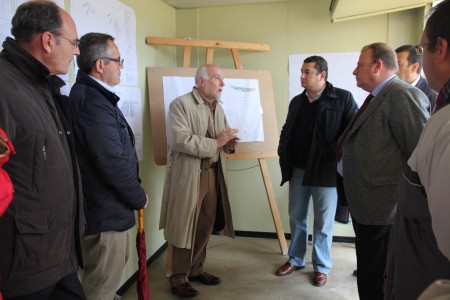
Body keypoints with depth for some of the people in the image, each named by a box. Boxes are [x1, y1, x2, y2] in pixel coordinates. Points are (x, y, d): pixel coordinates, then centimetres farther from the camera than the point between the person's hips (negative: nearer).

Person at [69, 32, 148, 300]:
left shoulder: (92, 95, 11)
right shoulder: (93, 102, -22)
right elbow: (113, 163, -26)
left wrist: (134, 194, 9)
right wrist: (139, 198, -10)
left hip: (107, 207, 10)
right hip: (106, 211, -10)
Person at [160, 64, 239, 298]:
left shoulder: (218, 108, 15)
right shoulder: (180, 104, -10)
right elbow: (179, 140, -22)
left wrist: (228, 143, -3)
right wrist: (215, 143, -19)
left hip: (213, 174, 7)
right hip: (188, 175, -7)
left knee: (206, 225, 13)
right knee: (185, 227, 1)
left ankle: (196, 269, 31)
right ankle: (179, 278, 17)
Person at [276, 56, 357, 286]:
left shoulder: (342, 98, -6)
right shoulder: (297, 101, 10)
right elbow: (287, 131, 17)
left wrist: (335, 155, -14)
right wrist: (283, 156, 6)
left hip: (325, 171, -5)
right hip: (298, 170, 5)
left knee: (323, 222, 8)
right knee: (297, 218, 15)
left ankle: (321, 267, 25)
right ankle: (295, 259, 32)